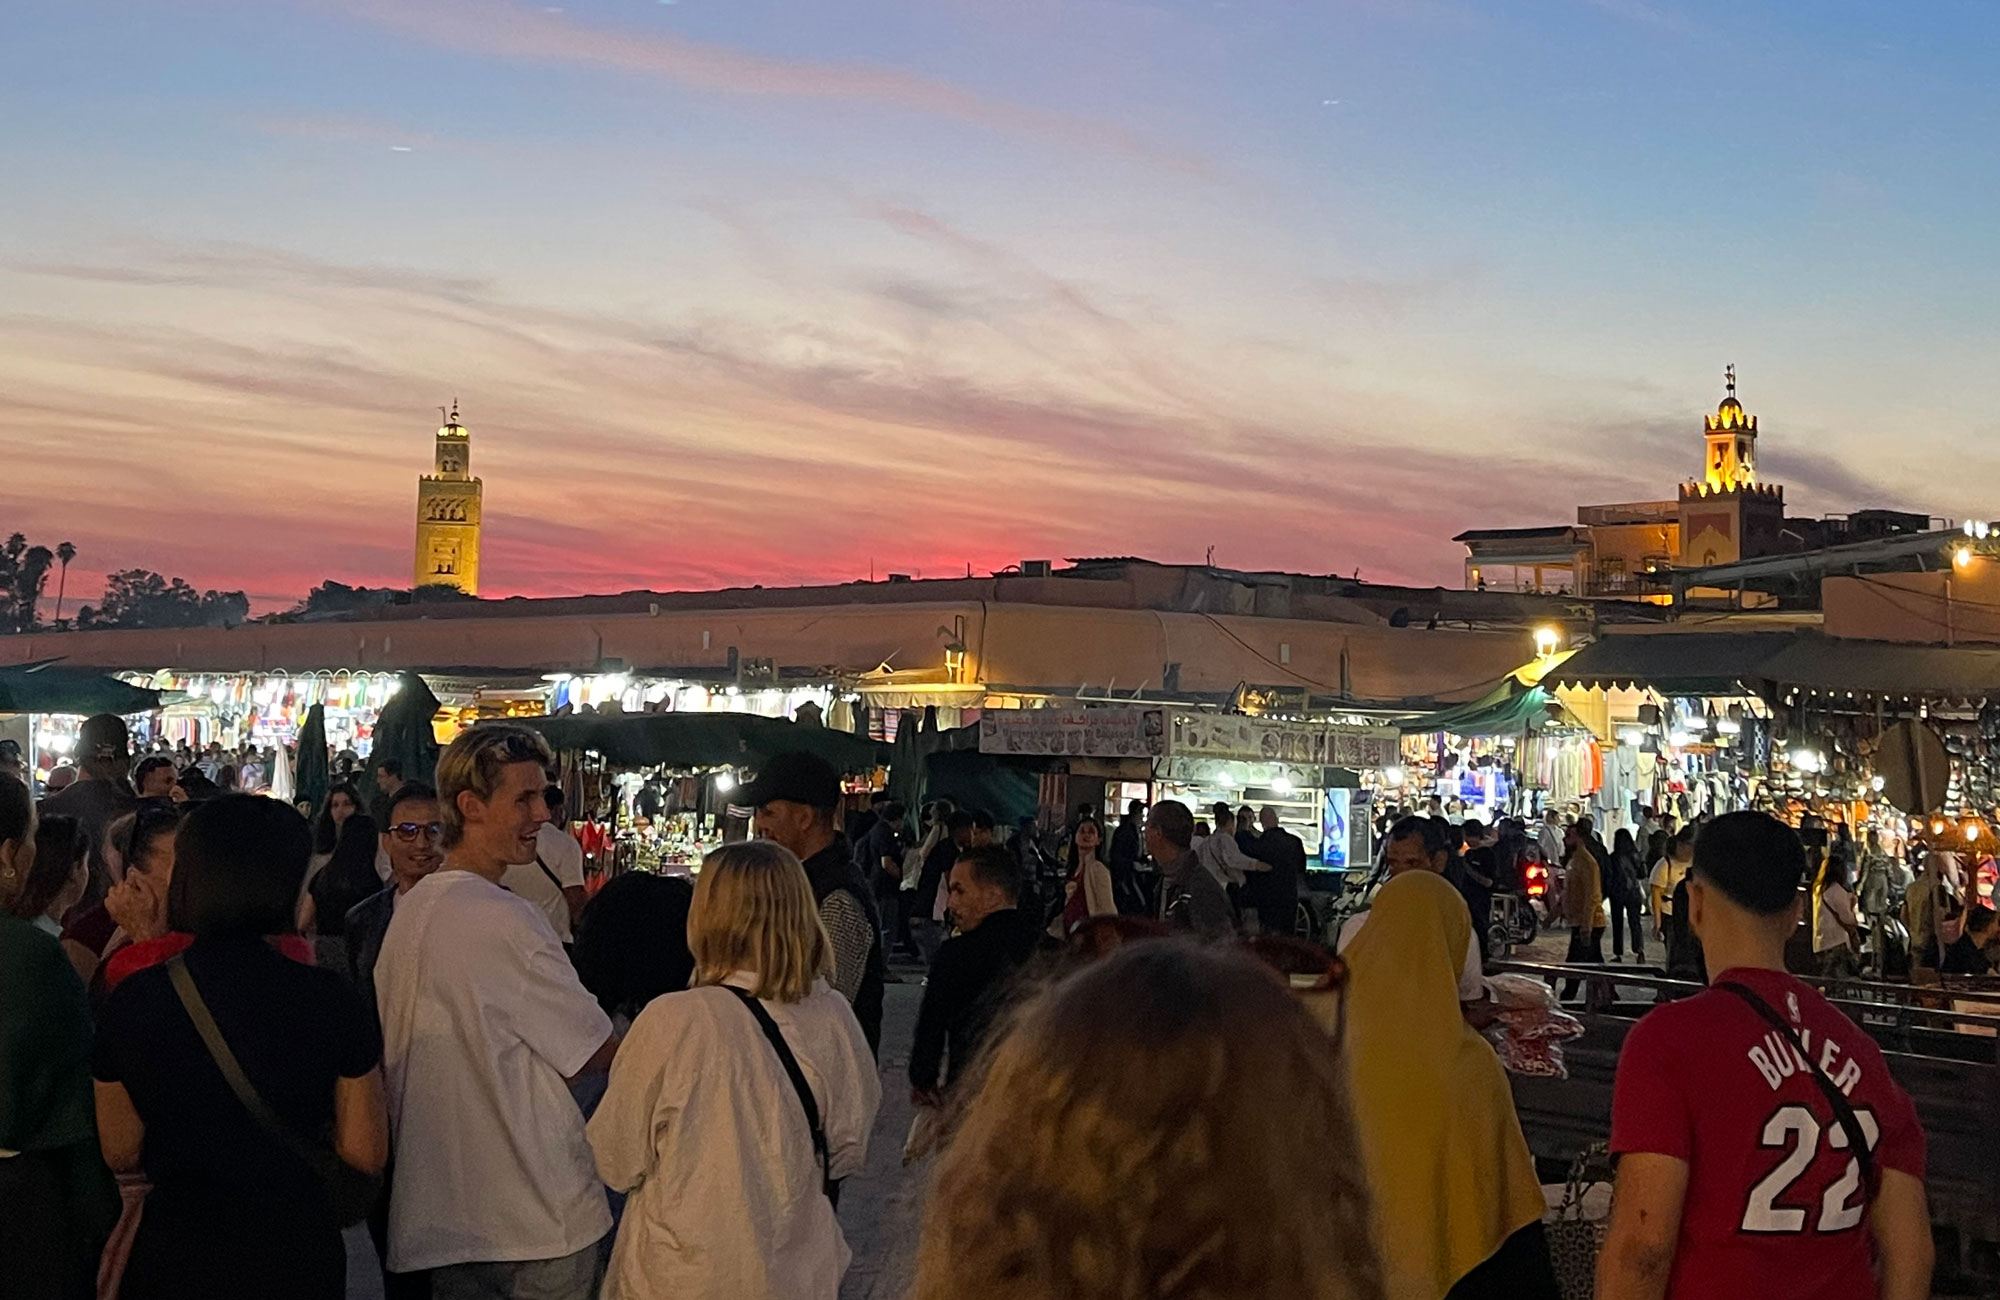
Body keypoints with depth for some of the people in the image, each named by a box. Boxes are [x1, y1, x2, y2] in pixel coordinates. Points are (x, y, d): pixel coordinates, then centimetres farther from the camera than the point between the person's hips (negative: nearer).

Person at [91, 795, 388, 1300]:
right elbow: (366, 1153, -8)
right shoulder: (329, 997, -13)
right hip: (297, 1251, 0)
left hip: (172, 1257, 0)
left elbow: (122, 1154, 0)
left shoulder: (135, 998, -11)